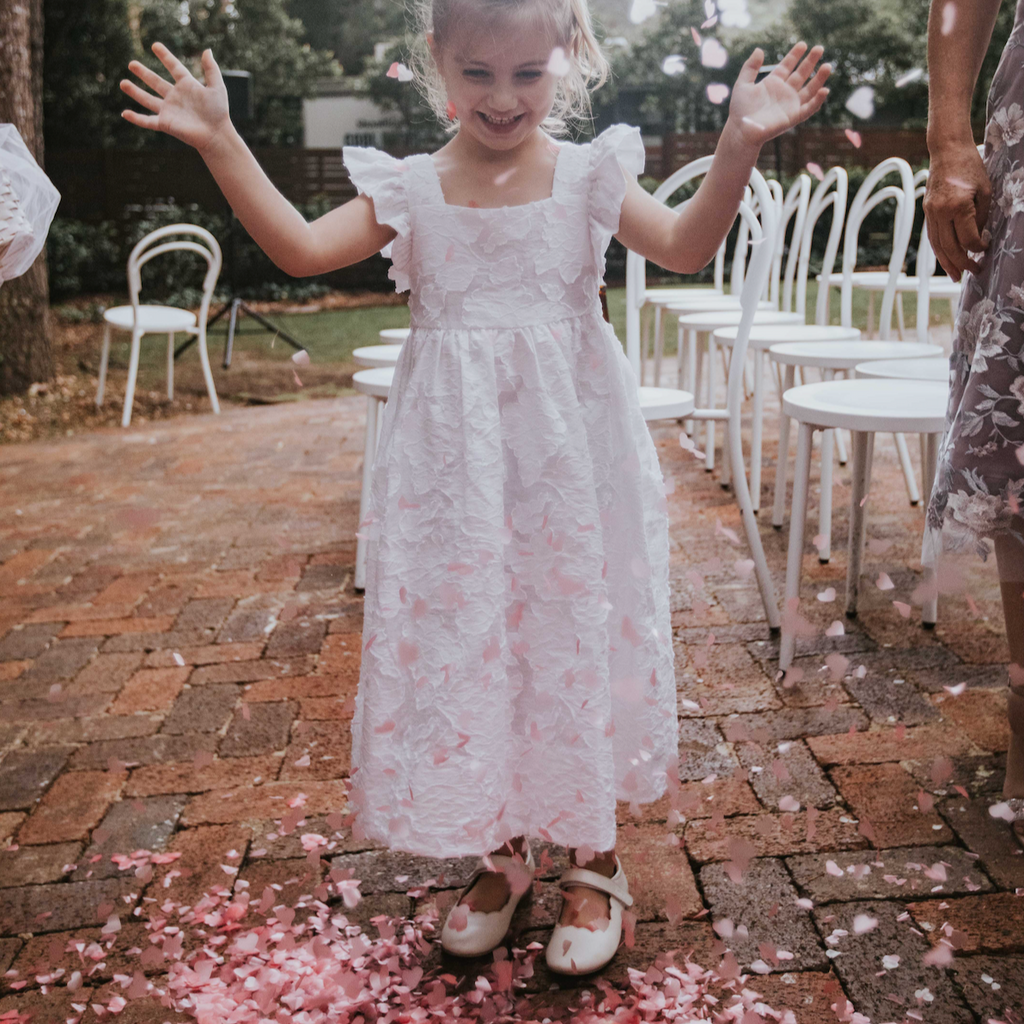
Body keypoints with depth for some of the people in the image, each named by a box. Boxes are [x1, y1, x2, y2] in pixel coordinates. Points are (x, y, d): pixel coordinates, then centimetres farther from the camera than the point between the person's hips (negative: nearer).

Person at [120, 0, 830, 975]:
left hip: (568, 454, -1)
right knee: (463, 639, 7)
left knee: (575, 633, 5)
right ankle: (500, 853, 30)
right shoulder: (411, 188, 3)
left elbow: (685, 245, -10)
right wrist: (219, 143, -10)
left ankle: (592, 861, 26)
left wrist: (740, 141, -22)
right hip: (454, 463, 1)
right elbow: (302, 247, -5)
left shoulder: (587, 174, 1)